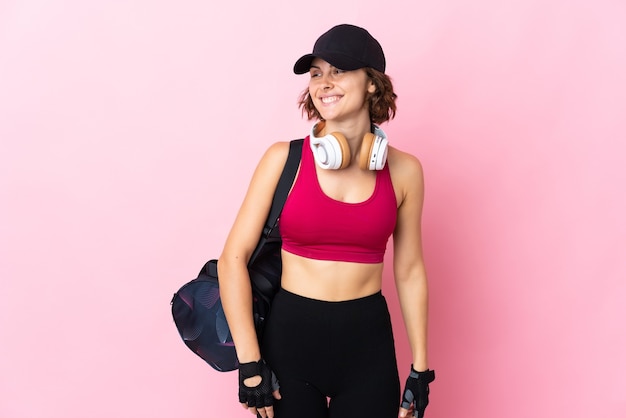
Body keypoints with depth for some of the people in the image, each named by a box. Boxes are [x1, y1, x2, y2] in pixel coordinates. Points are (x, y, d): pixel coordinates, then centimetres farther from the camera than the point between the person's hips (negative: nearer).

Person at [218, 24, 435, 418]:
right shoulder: (284, 159, -6)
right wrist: (250, 362, -11)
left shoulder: (403, 170, -1)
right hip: (290, 337, -1)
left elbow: (409, 270, 6)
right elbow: (234, 257, -7)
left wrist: (421, 368, 7)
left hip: (369, 344, 1)